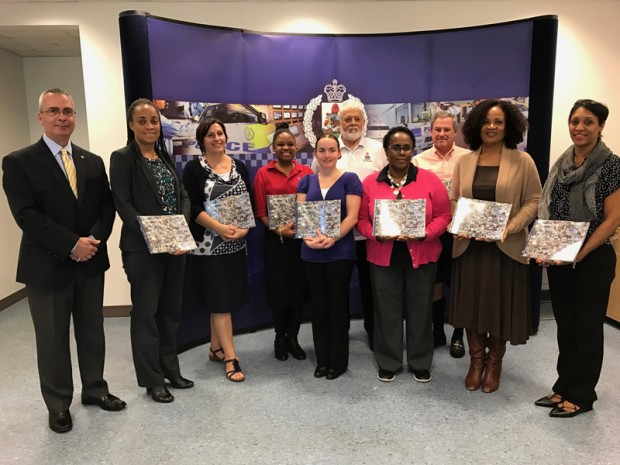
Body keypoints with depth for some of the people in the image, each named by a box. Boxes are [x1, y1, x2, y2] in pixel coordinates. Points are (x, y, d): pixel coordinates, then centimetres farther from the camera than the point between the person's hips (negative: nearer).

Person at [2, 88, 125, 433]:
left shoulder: (93, 162, 9)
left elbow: (107, 207, 6)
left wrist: (95, 240, -12)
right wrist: (71, 245, -20)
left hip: (91, 262, 4)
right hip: (48, 266, -4)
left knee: (93, 332, 15)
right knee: (52, 340, 9)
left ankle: (95, 389, 33)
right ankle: (59, 405, 26)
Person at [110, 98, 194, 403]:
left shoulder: (166, 158, 14)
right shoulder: (122, 158, -5)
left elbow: (183, 196, 10)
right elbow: (123, 204, -13)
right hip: (143, 248, -6)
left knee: (171, 310, 14)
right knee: (145, 313, 5)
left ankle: (170, 370, 29)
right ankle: (152, 379, 18)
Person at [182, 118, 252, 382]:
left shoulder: (239, 167, 10)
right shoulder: (194, 169, -4)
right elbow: (193, 207, -12)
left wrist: (245, 228, -10)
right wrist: (220, 228, -22)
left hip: (236, 244, 5)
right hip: (209, 245, -5)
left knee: (226, 299, 11)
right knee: (221, 301, -3)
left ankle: (216, 348, 27)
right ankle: (231, 358, 4)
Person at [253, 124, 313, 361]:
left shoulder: (306, 171, 4)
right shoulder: (263, 173, 1)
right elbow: (260, 212, -2)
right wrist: (278, 229, -15)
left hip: (302, 238, 1)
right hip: (275, 239, -1)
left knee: (299, 288, 7)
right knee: (278, 289, 7)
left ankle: (293, 337, 24)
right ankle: (280, 338, 25)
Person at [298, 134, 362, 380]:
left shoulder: (349, 179, 0)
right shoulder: (307, 180, 10)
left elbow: (352, 216, -8)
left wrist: (332, 238, -21)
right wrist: (308, 238, -16)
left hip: (340, 253, -3)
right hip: (311, 254, 4)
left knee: (338, 306, 6)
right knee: (319, 307, 11)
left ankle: (338, 361, 20)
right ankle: (322, 360, 25)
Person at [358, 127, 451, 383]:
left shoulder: (429, 179, -2)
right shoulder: (370, 182, 2)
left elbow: (443, 216, -3)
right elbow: (362, 219, 2)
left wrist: (423, 234, -18)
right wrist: (377, 235, -16)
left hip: (421, 256, 0)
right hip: (383, 257, 1)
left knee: (420, 310, 10)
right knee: (387, 311, 9)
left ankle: (421, 363, 28)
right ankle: (388, 362, 26)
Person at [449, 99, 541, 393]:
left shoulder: (522, 161, -1)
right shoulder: (464, 161, 7)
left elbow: (533, 201, -3)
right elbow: (452, 200, 9)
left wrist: (510, 228, -17)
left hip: (505, 247, -2)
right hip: (469, 245, 2)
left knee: (500, 306, 7)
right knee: (472, 304, 9)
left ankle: (494, 363, 28)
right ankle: (476, 361, 27)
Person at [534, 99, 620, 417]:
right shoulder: (561, 163, 8)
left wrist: (580, 254, -20)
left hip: (593, 260, -6)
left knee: (587, 328, 7)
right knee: (565, 325, 15)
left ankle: (581, 396, 21)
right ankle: (564, 387, 29)